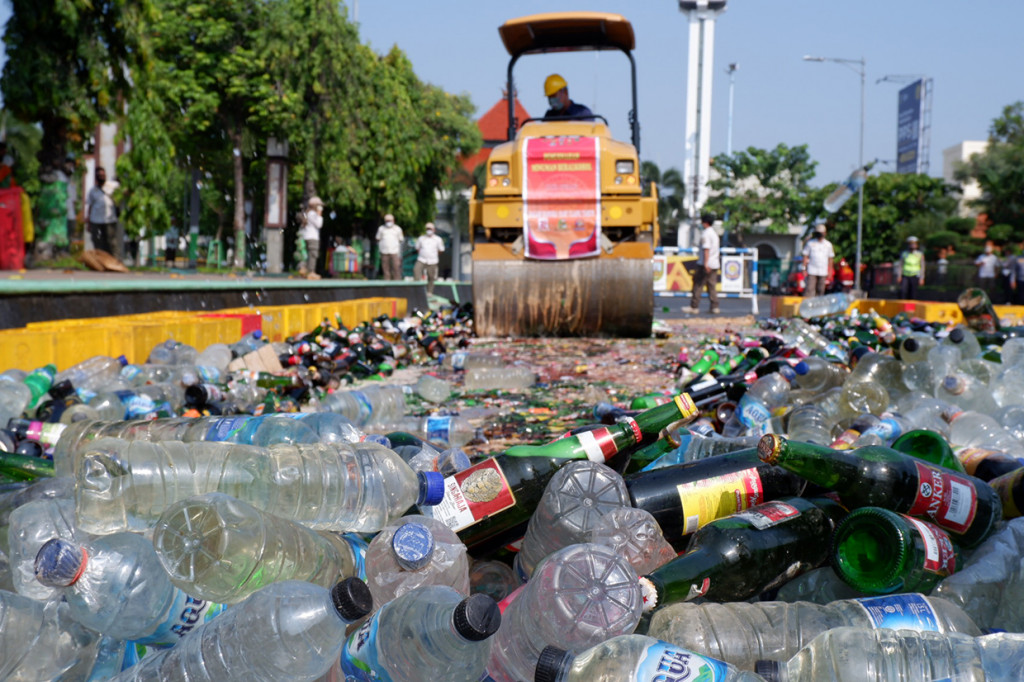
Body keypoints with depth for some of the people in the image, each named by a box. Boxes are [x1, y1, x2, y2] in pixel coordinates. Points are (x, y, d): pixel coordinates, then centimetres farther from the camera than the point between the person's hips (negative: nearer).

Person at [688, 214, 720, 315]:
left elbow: (706, 249, -19)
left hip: (705, 264, -8)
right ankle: (714, 307, 4)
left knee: (698, 284, -3)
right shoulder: (715, 233, 17)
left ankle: (694, 307, -1)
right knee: (712, 286, 8)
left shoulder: (706, 233, -11)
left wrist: (705, 264, -22)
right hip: (715, 264, 8)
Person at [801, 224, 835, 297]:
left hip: (823, 272, 2)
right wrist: (804, 269, -1)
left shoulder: (828, 244, 8)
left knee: (820, 290, 4)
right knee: (809, 289, -10)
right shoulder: (810, 243, 3)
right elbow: (805, 256, 5)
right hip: (812, 271, -2)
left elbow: (830, 258, 11)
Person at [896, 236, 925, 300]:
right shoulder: (904, 254, 5)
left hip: (914, 276, 0)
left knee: (912, 294, -2)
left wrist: (921, 278, -3)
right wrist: (898, 276, -5)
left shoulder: (920, 255, 4)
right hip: (905, 276, 0)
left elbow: (922, 267, 4)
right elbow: (900, 265, 5)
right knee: (903, 290, -20)